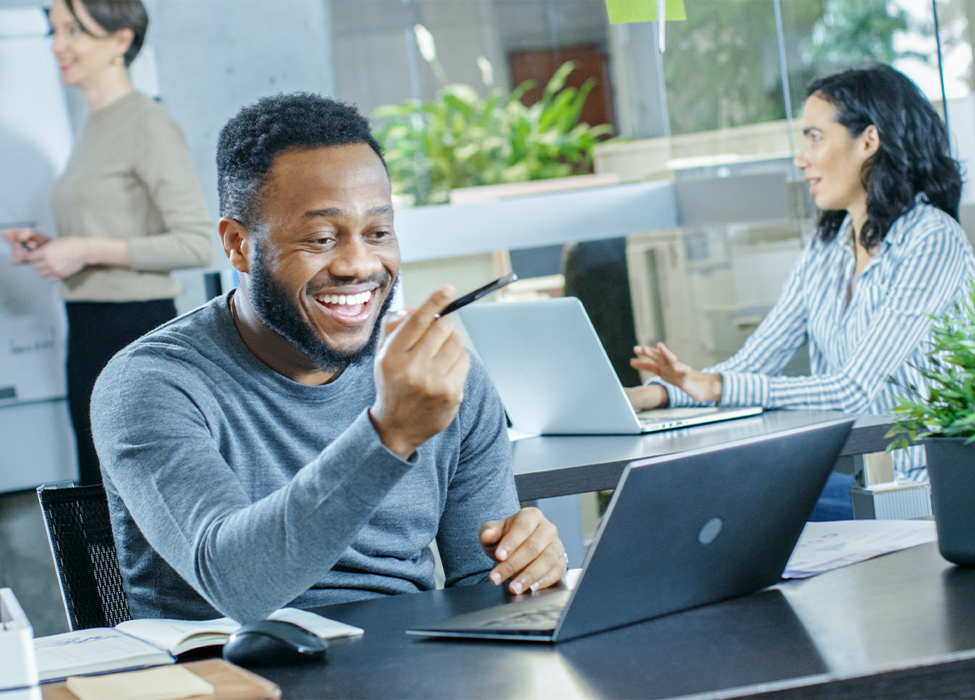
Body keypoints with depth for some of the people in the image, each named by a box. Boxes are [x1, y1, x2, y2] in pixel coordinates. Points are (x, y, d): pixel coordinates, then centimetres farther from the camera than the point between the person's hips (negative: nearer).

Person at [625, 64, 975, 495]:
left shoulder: (932, 241, -10)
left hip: (912, 490, -6)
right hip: (836, 477, 6)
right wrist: (653, 393, -9)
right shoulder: (826, 251, 14)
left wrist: (716, 387, -25)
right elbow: (752, 364, 9)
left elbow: (855, 390, -18)